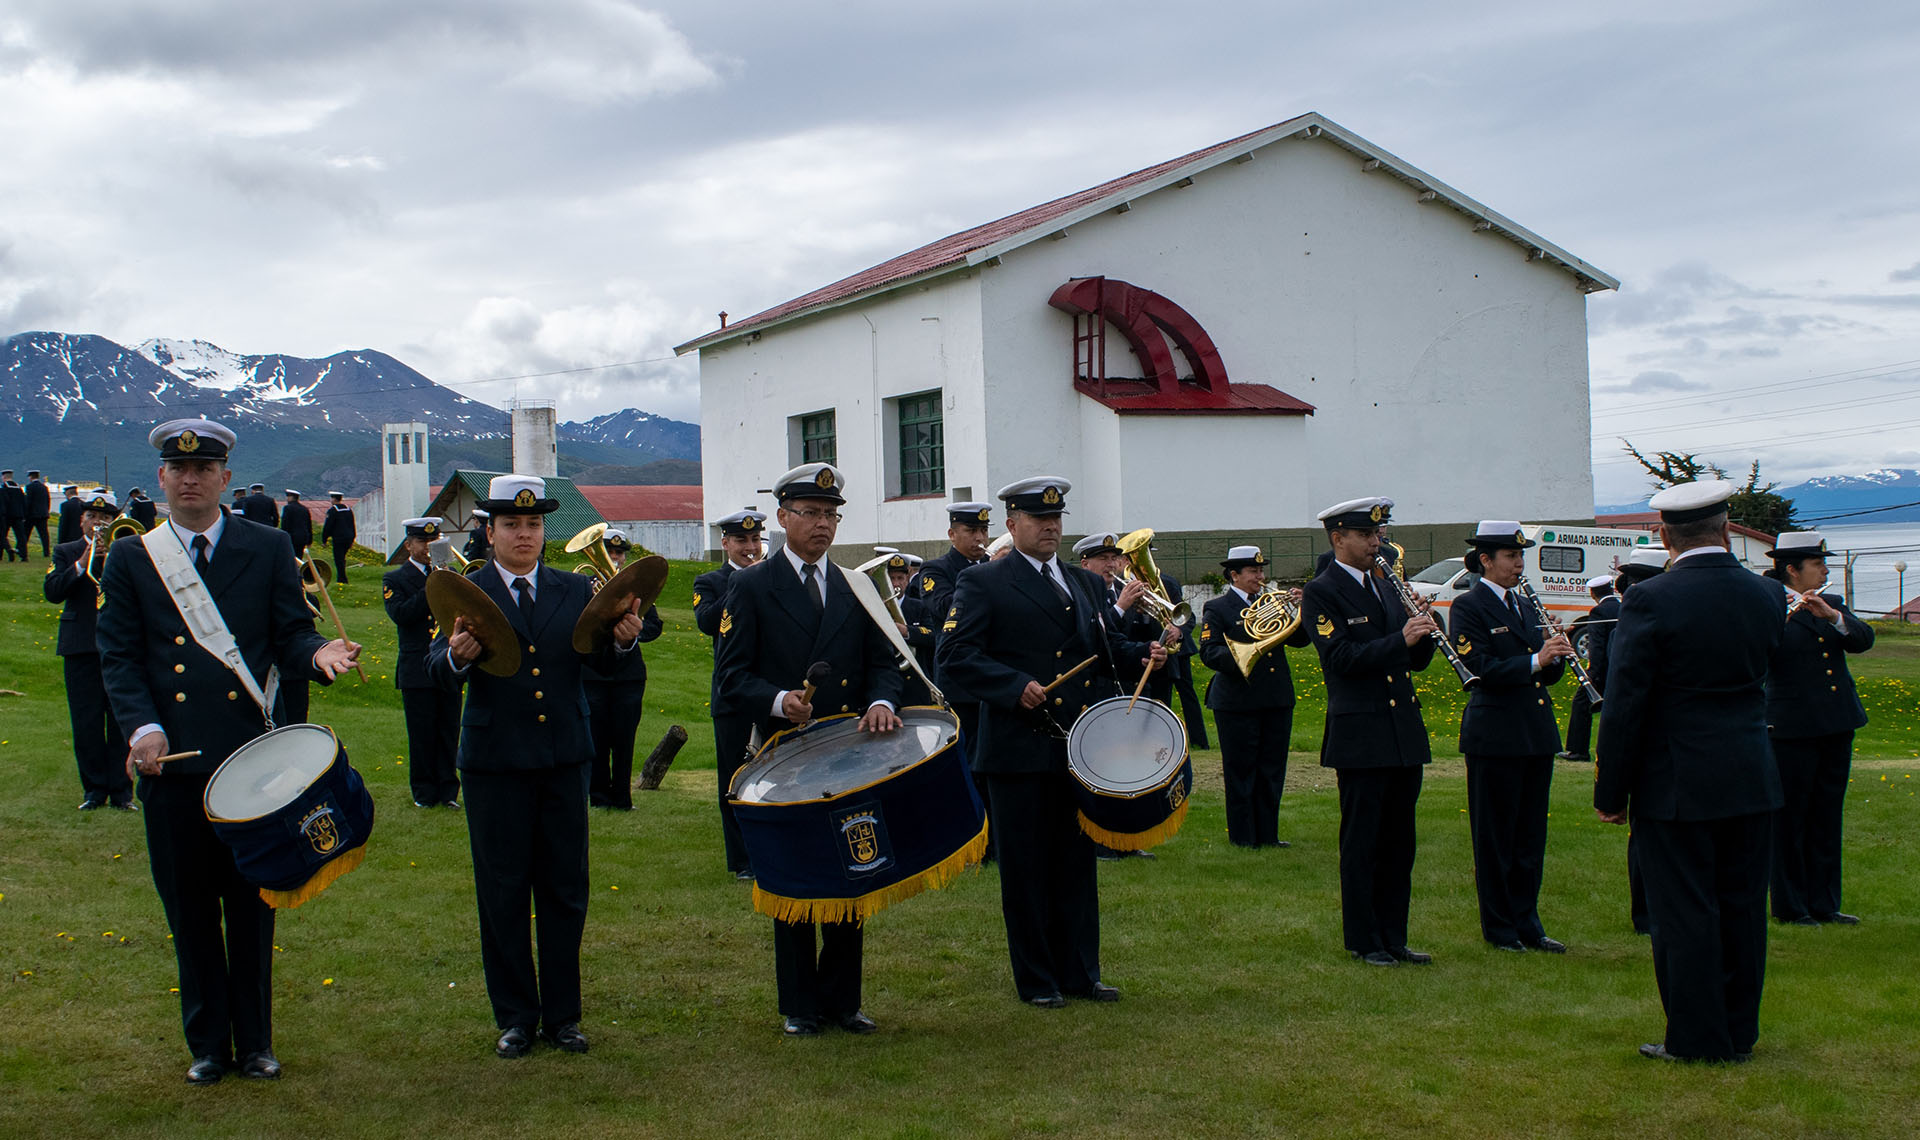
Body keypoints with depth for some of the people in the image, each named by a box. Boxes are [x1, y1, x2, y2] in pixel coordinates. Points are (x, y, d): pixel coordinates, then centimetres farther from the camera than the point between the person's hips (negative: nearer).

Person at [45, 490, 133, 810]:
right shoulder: (66, 552, 11)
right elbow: (52, 591, -3)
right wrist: (82, 563, -13)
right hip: (81, 647, 1)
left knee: (121, 721, -1)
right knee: (87, 723, 2)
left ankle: (122, 790, 7)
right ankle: (94, 789, 12)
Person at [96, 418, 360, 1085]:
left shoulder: (269, 550, 6)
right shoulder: (130, 560, 7)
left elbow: (290, 636, 3)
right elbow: (119, 658, 3)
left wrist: (318, 654, -21)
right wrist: (142, 727, -13)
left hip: (252, 755, -1)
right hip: (171, 757, 1)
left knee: (253, 906, 6)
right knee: (189, 909, 8)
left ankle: (255, 1042, 19)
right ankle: (207, 1045, 22)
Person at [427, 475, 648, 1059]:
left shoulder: (575, 590, 8)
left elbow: (603, 661, 0)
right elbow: (438, 672, -10)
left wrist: (623, 638, -21)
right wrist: (456, 655, -32)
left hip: (564, 759, 2)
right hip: (495, 764, -2)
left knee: (565, 890, 7)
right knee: (503, 894, 5)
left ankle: (562, 1013, 19)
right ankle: (515, 1017, 17)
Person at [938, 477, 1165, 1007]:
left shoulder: (1088, 583, 17)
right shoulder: (982, 583, -2)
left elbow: (1109, 645, 20)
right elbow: (956, 654, -10)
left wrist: (1143, 654, -2)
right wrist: (1015, 686, -21)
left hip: (1080, 746, 5)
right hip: (1019, 748, -5)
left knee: (1078, 861, 11)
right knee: (1025, 866, 3)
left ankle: (1080, 971, 21)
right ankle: (1036, 979, 13)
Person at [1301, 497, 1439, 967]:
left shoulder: (1386, 588, 16)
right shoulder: (1320, 593, -6)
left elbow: (1415, 661, 15)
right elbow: (1342, 657, -18)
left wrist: (1423, 635, -5)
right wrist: (1401, 638, -22)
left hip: (1404, 731, 7)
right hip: (1359, 736, -7)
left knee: (1399, 840, 10)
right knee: (1362, 841, 1)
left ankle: (1393, 936, 18)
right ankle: (1363, 940, 10)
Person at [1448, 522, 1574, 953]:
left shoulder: (1525, 607, 16)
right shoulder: (1468, 607, -6)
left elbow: (1546, 675, 15)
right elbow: (1482, 669, -16)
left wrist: (1555, 655, -5)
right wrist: (1534, 661, -23)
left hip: (1537, 735, 7)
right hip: (1495, 736, -7)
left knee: (1531, 836, 11)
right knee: (1495, 836, 2)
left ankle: (1527, 923, 19)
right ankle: (1498, 928, 11)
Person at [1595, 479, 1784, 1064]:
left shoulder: (1649, 601, -15)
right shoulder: (1766, 595, 1)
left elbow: (1624, 705, -14)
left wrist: (1611, 792, -7)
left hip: (1677, 785, -5)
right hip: (1752, 779, 5)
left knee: (1685, 912, 3)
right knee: (1742, 907, 13)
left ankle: (1696, 1039, 9)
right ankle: (1738, 1032, 23)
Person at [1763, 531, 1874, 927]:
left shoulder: (1832, 604, 13)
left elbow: (1864, 639, -2)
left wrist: (1831, 615, -18)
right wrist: (1783, 616, -31)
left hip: (1836, 726, 6)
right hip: (1792, 728, -6)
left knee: (1827, 817, 11)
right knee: (1791, 817, 0)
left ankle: (1824, 903, 18)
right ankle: (1789, 906, 9)